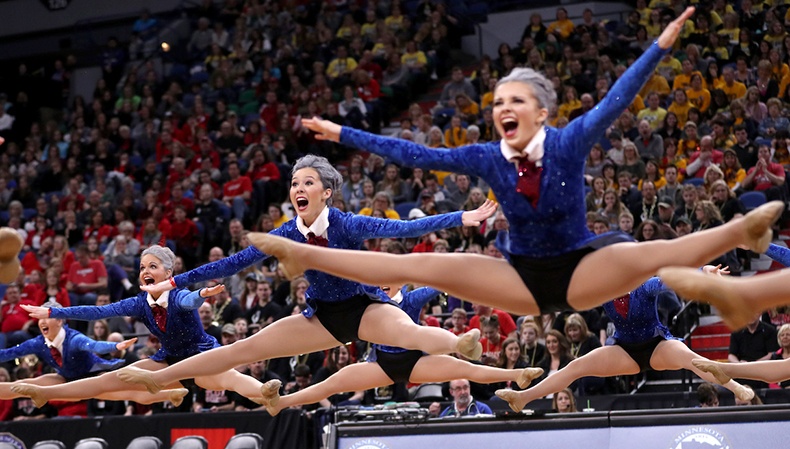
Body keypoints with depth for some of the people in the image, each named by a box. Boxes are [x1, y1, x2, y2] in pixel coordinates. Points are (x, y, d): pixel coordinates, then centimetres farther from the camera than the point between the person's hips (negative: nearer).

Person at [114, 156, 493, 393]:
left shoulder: (347, 224, -23)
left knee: (409, 333, -40)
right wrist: (174, 283, -4)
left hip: (365, 307, -4)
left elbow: (405, 228, -32)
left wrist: (462, 218, -42)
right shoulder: (288, 234, -10)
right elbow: (233, 263, -4)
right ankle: (157, 378, 4)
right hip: (322, 316, 4)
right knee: (246, 348, 1)